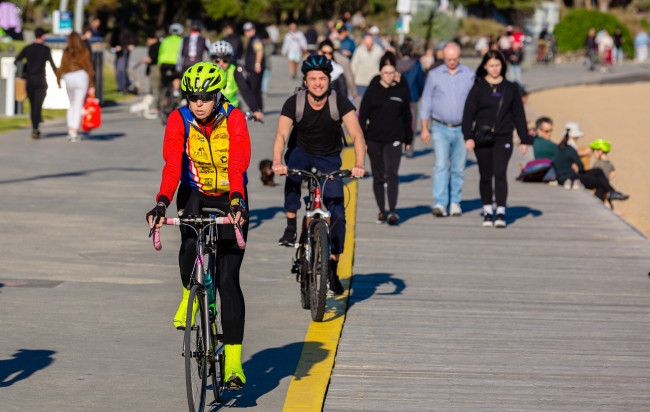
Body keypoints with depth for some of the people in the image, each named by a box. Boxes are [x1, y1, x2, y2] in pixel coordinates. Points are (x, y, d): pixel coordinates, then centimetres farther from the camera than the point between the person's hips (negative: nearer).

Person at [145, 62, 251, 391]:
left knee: (228, 278, -10)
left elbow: (238, 164, -31)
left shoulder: (234, 119, -19)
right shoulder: (179, 120, -15)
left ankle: (233, 362, -9)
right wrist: (162, 204, -42)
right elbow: (172, 166, -26)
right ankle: (190, 296, 6)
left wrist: (237, 201, -48)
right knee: (190, 246, -29)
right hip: (194, 194, 2)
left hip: (229, 199, -1)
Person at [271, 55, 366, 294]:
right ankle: (291, 227, -24)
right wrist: (277, 162, -48)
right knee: (293, 173, -37)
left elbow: (356, 134, -29)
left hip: (329, 159, 0)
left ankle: (333, 268, 2)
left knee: (338, 213, -11)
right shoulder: (294, 103, -18)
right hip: (301, 153, 0)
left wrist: (359, 164, -46)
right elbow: (281, 134, -28)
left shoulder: (340, 103, -20)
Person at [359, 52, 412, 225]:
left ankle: (392, 211, -18)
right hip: (374, 139, 1)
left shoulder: (402, 90, 1)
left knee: (391, 175, -13)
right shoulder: (373, 90, 0)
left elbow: (407, 116, 9)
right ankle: (382, 211, 18)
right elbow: (363, 115, 2)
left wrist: (408, 139, 11)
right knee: (378, 177, 8)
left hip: (394, 139, -1)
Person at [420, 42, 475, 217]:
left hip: (461, 129, 1)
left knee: (458, 168, 5)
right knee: (441, 165, -12)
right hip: (440, 129, -1)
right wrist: (424, 128, 3)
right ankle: (440, 204, -16)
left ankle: (455, 203, 14)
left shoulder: (469, 75, 4)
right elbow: (426, 103, 7)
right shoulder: (434, 75, 3)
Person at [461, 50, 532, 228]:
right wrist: (468, 136, -9)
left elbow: (518, 115, 11)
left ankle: (501, 212, -14)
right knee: (486, 176, 6)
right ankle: (487, 211, 17)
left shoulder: (510, 88, 7)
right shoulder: (478, 87, 3)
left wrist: (524, 139, 9)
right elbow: (468, 112, 1)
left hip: (503, 138, 0)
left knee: (500, 173, -13)